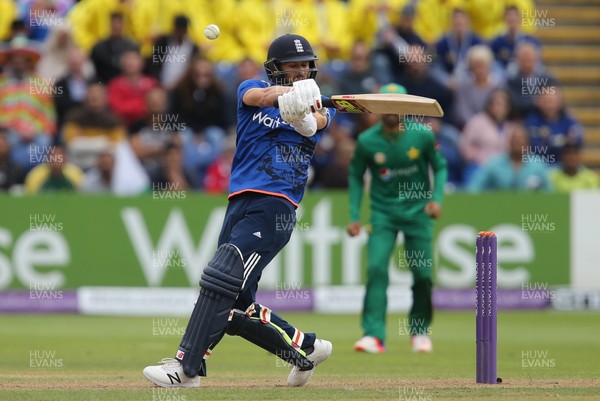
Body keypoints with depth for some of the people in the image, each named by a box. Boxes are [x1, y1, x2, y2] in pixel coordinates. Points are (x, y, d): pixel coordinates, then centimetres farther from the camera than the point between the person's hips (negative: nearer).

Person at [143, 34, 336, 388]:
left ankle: (187, 367, -22)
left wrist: (304, 114, -39)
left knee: (221, 279, -20)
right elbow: (258, 96, -12)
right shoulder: (251, 90, 13)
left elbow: (313, 124, -14)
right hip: (239, 203, 5)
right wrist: (290, 92, -34)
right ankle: (305, 348, 24)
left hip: (275, 207, -5)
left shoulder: (319, 109, 11)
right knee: (234, 306, 7)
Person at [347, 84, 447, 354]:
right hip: (383, 211, 0)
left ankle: (420, 331, 22)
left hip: (416, 210, 0)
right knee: (376, 268, -16)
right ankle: (373, 335, -18)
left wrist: (436, 199, -11)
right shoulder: (367, 141, -9)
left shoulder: (422, 135, -10)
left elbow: (439, 167, 4)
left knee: (423, 273, 0)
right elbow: (355, 176, 5)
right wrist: (354, 217, 1)